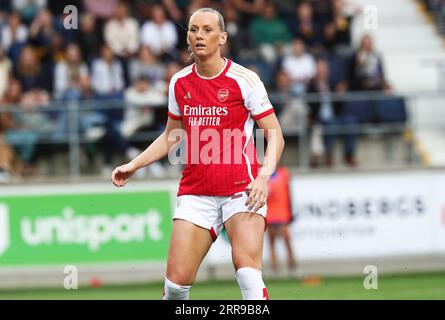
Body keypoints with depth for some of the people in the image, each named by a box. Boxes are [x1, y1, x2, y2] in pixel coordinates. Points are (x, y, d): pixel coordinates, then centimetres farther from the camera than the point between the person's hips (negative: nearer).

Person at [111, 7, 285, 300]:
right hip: (196, 193, 4)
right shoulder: (179, 82, 9)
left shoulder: (243, 79, -5)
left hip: (241, 189, -4)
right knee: (177, 281, -4)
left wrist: (263, 178, -18)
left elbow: (275, 135, -3)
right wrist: (133, 166, 16)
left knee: (248, 273, -23)